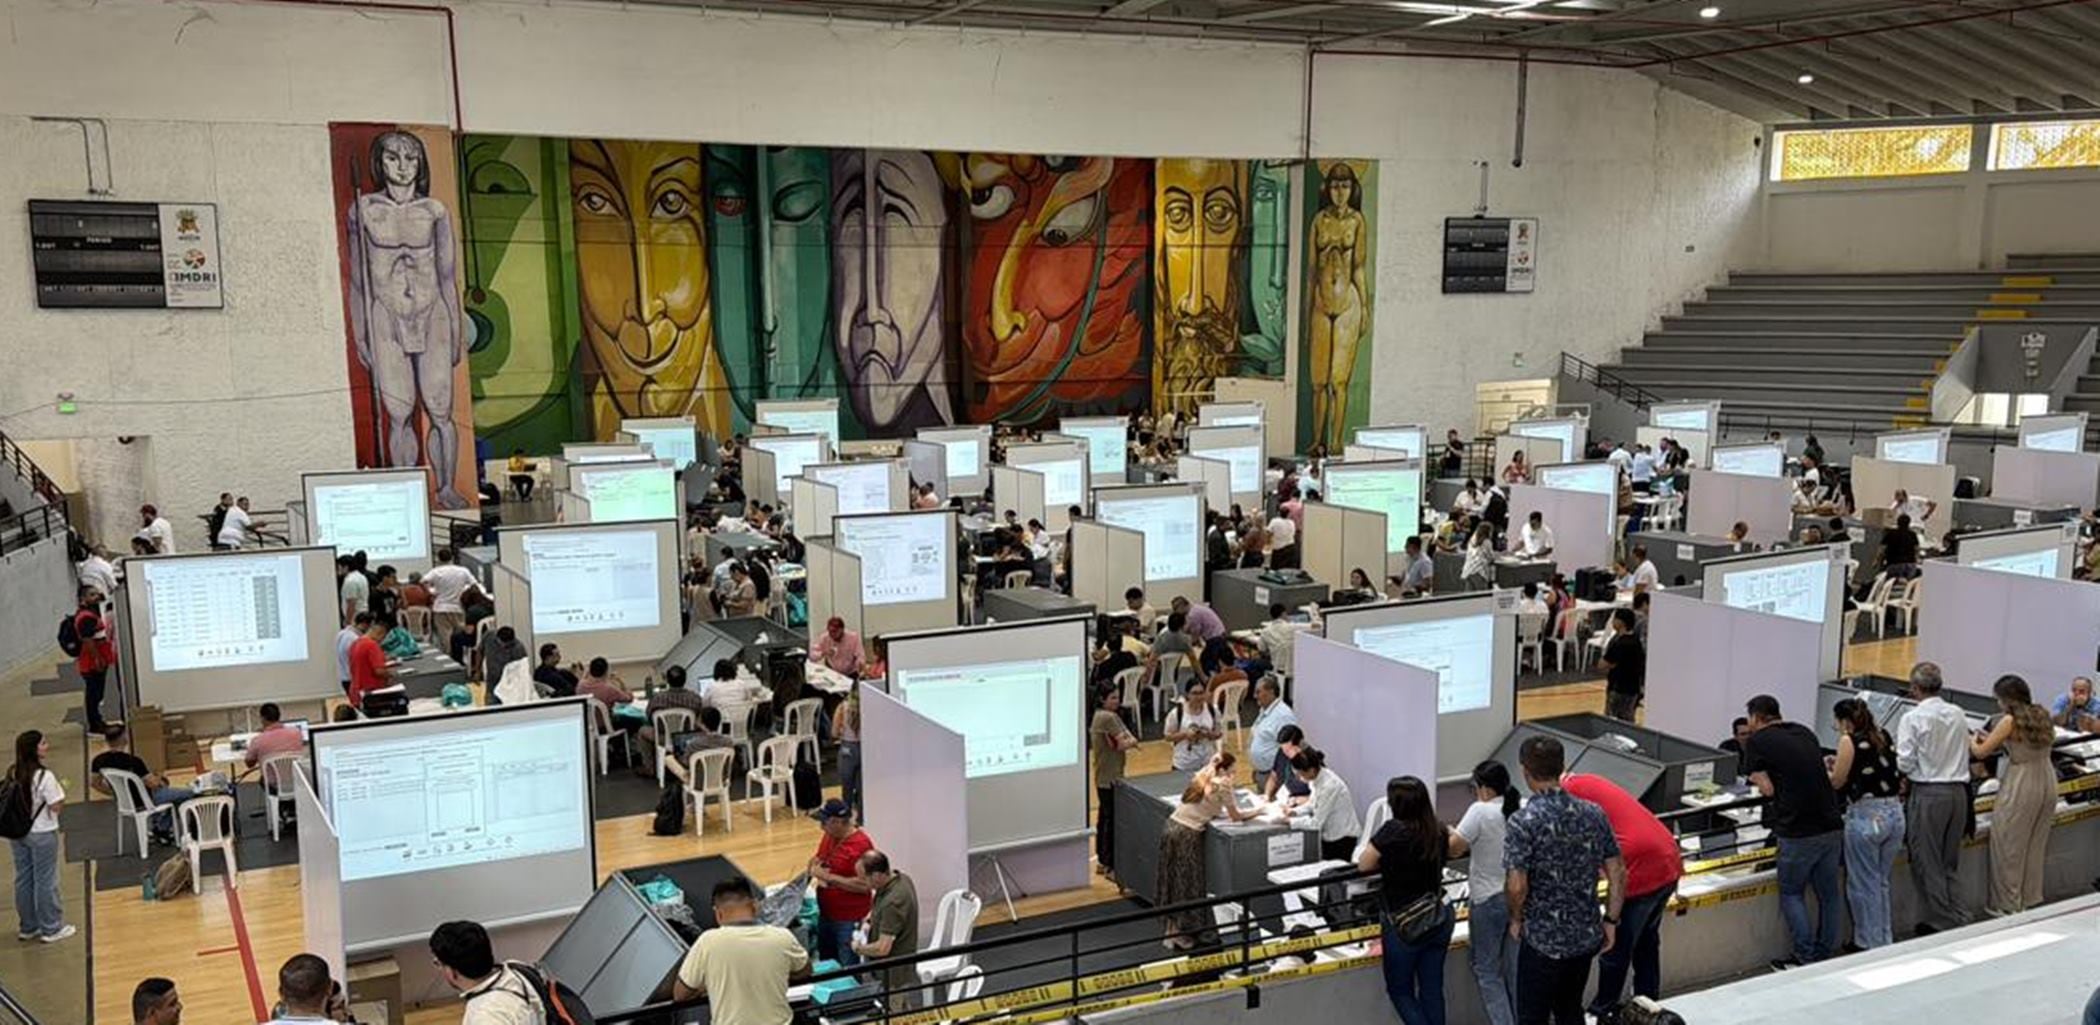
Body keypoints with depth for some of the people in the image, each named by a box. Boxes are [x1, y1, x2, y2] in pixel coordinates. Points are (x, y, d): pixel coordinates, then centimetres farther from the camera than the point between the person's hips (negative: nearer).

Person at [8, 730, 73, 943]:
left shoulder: (12, 774, 0)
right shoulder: (45, 776, -21)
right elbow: (56, 807, -18)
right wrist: (61, 790, -2)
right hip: (42, 834, -7)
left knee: (23, 880, 16)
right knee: (45, 881, 5)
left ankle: (28, 927, 27)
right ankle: (51, 929, 14)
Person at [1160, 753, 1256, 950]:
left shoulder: (1201, 777, 14)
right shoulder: (1222, 785, -7)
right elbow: (1236, 817, 1)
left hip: (1172, 826, 7)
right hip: (1188, 834, -7)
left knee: (1173, 880, 15)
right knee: (1187, 884, 5)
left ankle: (1171, 930, 22)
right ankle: (1179, 936, 12)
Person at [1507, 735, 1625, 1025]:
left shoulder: (1523, 820, -19)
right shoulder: (1593, 813, -2)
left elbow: (1517, 886, -21)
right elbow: (1618, 874, 1)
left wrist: (1516, 919, -3)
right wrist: (1611, 921, 11)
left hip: (1543, 939, -5)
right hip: (1586, 936, 6)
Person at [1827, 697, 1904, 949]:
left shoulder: (1849, 741, -8)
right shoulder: (1884, 736, 10)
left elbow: (1837, 782, -3)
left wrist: (1828, 767, 17)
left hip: (1866, 815, -7)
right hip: (1894, 813, 7)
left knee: (1864, 885, 6)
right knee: (1881, 883, 19)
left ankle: (1869, 944, 12)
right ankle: (1884, 941, 26)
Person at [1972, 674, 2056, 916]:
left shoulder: (2010, 721, -14)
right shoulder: (2042, 716, 6)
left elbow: (1980, 752, -8)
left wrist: (1972, 741, 13)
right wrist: (1993, 740, 20)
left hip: (2021, 786, -7)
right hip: (2047, 781, 7)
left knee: (2008, 846, 5)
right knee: (2035, 844, 17)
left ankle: (2008, 905, 11)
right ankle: (2030, 899, 26)